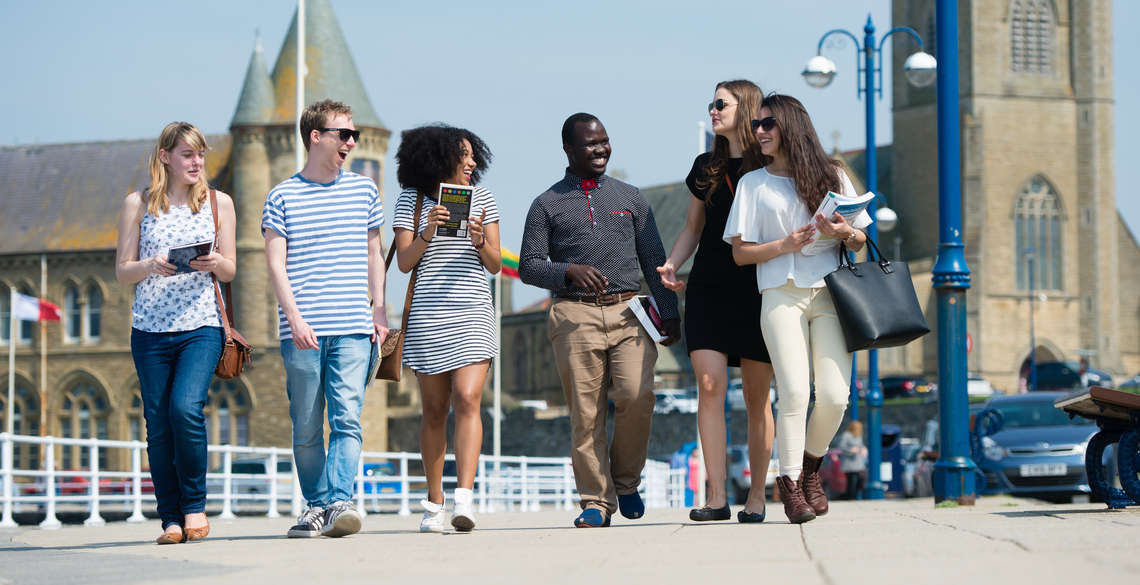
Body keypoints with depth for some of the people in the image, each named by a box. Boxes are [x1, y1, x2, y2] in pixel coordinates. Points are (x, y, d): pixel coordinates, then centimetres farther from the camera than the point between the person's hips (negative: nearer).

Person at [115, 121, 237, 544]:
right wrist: (151, 266, -14)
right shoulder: (138, 204, 7)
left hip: (201, 325, -1)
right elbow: (122, 271, 7)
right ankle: (171, 518, 9)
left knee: (186, 407, -20)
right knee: (158, 424, 0)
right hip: (150, 329, 1)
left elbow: (230, 270, 11)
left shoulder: (218, 202, 9)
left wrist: (215, 263, -12)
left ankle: (195, 504, -3)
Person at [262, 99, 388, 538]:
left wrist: (379, 312, 12)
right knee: (306, 428, 3)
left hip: (353, 329, 1)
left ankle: (338, 501, -20)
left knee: (346, 419, -13)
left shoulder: (363, 190, 13)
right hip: (302, 332, -1)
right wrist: (295, 317, -11)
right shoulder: (283, 196, 5)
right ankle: (316, 506, 13)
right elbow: (276, 266, 0)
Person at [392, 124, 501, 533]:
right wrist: (428, 234, -16)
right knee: (434, 409, 5)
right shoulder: (411, 200, 5)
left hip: (473, 313, 0)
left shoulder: (482, 198, 9)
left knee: (467, 399, -15)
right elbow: (404, 263, 1)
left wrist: (480, 241, -12)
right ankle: (434, 503, 15)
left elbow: (495, 265, 8)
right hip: (427, 315, 0)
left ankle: (464, 498, -24)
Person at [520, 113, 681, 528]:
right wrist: (569, 271, -11)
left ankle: (626, 480, 5)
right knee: (585, 412, -5)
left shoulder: (630, 198, 18)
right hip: (575, 315, -1)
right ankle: (596, 501, 3)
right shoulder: (547, 205, 12)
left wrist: (669, 313, 9)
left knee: (636, 396, -17)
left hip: (629, 312, 1)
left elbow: (654, 260, 17)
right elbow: (529, 266, 7)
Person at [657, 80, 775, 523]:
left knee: (756, 398, 0)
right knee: (710, 387, -10)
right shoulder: (706, 167, 14)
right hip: (708, 291, 3)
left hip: (758, 292, -3)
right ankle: (716, 497, -12)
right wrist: (671, 264, 3)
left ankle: (756, 496, 8)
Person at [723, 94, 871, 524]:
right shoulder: (753, 184, 12)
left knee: (834, 395, -9)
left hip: (831, 295, 1)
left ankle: (811, 466, 17)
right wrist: (785, 245, -8)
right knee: (794, 392, -15)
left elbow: (860, 242, 18)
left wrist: (843, 232, -5)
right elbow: (740, 253, 7)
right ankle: (790, 481, -4)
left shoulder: (831, 177, 15)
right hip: (783, 296, -1)